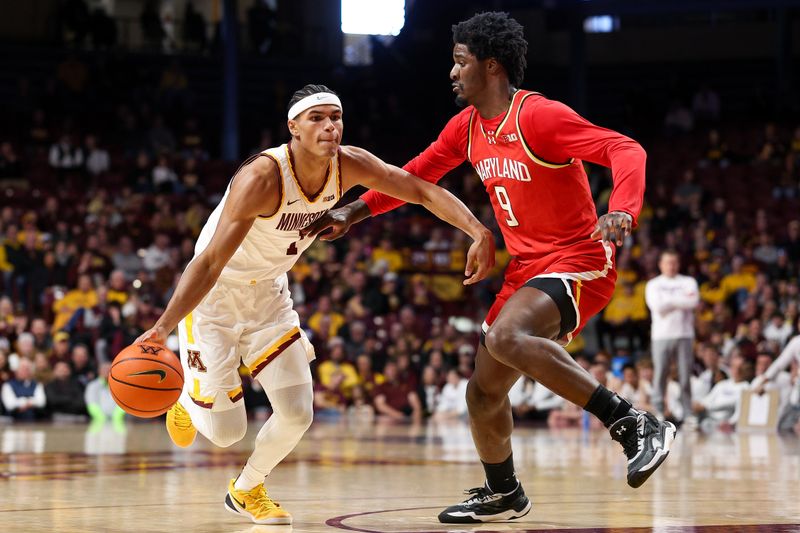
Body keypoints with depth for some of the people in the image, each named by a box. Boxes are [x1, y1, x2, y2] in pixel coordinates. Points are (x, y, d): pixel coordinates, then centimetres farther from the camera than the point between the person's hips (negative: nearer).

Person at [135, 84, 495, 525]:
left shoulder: (349, 165, -15)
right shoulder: (262, 178, -34)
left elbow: (424, 191, -9)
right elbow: (210, 263, -36)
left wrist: (479, 232, -24)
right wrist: (161, 328, -45)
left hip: (268, 294, 6)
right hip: (214, 296, -6)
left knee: (297, 413, -2)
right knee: (224, 430, -5)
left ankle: (246, 490, 26)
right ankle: (188, 401, 33)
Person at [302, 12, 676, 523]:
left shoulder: (540, 116, -18)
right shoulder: (467, 126, 8)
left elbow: (626, 150, -25)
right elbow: (418, 174, 22)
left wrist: (621, 211, -43)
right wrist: (352, 213, 15)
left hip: (578, 262, -9)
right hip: (527, 269, 9)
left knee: (504, 338, -36)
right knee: (484, 394, 13)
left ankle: (636, 424, -35)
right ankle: (503, 495, 37)